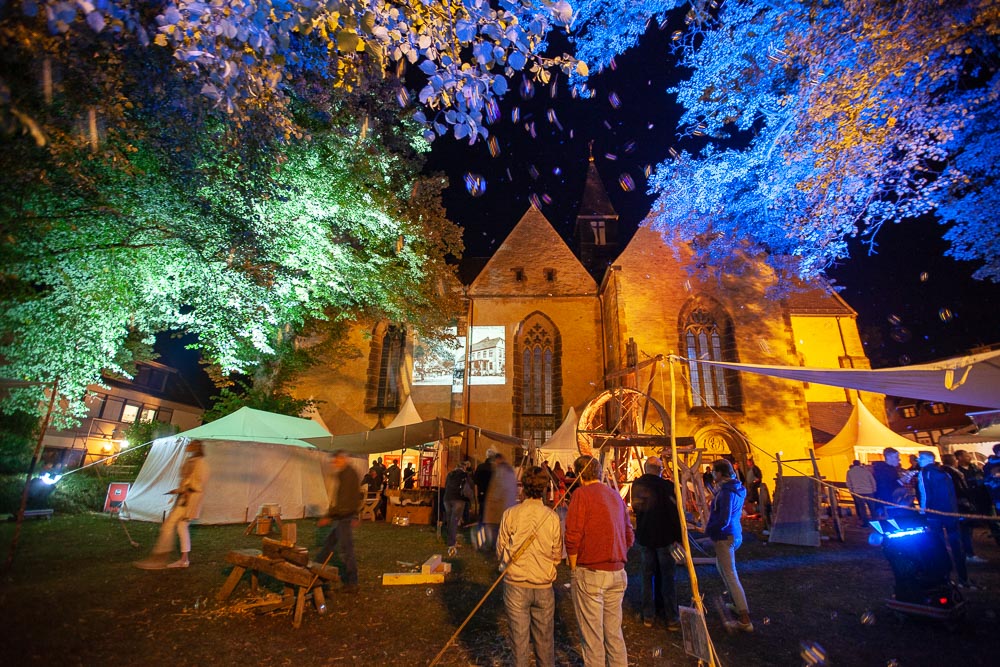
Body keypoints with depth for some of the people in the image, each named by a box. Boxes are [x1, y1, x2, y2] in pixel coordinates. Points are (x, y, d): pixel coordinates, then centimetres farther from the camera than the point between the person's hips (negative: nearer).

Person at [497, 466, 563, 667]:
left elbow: (500, 552, -4)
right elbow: (557, 555, 0)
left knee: (520, 638, 14)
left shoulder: (510, 514, -12)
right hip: (544, 586, 1)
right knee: (544, 639, 19)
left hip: (516, 585, -1)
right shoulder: (553, 517, -10)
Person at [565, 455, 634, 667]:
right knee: (614, 632, 18)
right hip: (618, 573, 6)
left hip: (590, 573, -6)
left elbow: (573, 536, -14)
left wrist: (573, 568, -2)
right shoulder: (615, 495, 9)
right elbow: (629, 536, 15)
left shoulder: (582, 494, -10)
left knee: (592, 634, 6)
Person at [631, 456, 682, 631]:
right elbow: (675, 513, -12)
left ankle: (648, 616, 20)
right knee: (667, 578, 8)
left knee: (648, 576, 13)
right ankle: (671, 619, 15)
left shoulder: (637, 485, -3)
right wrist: (679, 537, -3)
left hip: (644, 537, 3)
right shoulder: (666, 485, -15)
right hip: (664, 537, -3)